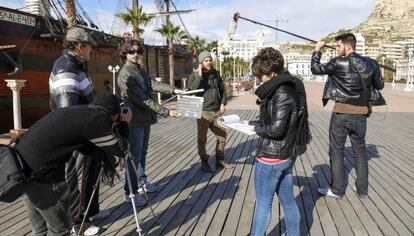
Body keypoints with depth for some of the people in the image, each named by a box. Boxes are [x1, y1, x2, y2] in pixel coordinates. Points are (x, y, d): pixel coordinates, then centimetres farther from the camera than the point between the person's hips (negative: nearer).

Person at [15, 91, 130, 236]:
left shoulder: (77, 112, 14)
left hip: (21, 166, 9)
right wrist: (124, 124, 12)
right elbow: (120, 150, -1)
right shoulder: (98, 118, -11)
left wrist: (115, 126, 22)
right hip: (40, 175, -9)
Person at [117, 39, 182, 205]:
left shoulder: (139, 69, 11)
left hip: (145, 118, 9)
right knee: (134, 156, -1)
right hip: (135, 120, -9)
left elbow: (153, 84, 0)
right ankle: (130, 193, 10)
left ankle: (142, 182, 34)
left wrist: (173, 90, -13)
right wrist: (165, 112, -23)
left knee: (142, 153, 19)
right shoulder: (125, 74, -18)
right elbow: (142, 99, -23)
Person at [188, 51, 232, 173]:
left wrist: (223, 103, 5)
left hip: (216, 112, 5)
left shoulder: (215, 74, 9)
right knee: (202, 139, 1)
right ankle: (204, 163, 17)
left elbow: (222, 89, 17)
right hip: (203, 112, -5)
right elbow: (191, 90, -20)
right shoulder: (194, 76, -3)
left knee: (222, 136, 10)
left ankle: (220, 160, 26)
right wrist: (199, 75, -19)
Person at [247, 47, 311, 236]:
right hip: (287, 154, 9)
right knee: (288, 200, 19)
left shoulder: (281, 92, -21)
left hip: (271, 156, -9)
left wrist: (256, 127, -8)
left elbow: (276, 128, -25)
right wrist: (255, 123, 6)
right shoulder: (291, 86, 8)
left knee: (263, 203, 8)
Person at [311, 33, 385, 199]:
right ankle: (362, 189, 25)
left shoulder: (339, 63, -13)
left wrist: (317, 50, 10)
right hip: (361, 115, 5)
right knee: (360, 151, 16)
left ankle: (337, 189, 14)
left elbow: (315, 69, -4)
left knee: (336, 151, 7)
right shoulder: (371, 64, 2)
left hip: (341, 114, -5)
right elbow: (380, 86, 13)